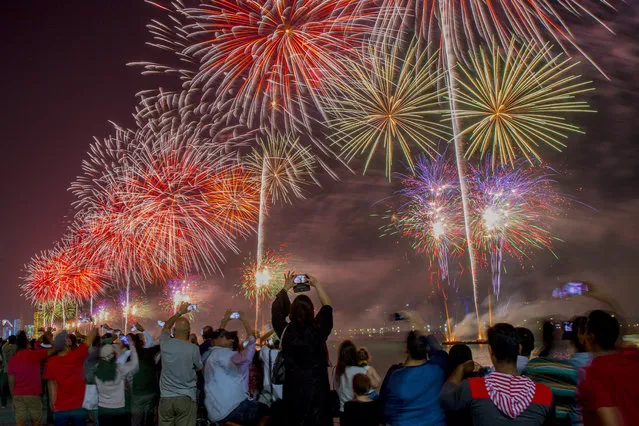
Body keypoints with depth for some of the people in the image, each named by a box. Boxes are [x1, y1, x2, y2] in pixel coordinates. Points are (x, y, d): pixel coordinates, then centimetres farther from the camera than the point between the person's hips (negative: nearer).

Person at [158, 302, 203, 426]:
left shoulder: (165, 344, -3)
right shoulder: (193, 349, -12)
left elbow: (166, 326, 18)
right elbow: (199, 368, 7)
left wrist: (180, 312, 28)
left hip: (165, 398, 3)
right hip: (186, 398, -3)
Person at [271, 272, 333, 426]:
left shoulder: (285, 331, -10)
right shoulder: (318, 330, -15)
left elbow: (276, 309, 8)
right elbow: (327, 306, 1)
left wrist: (286, 287, 15)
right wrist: (316, 284, 7)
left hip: (293, 387, 2)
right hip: (316, 386, -2)